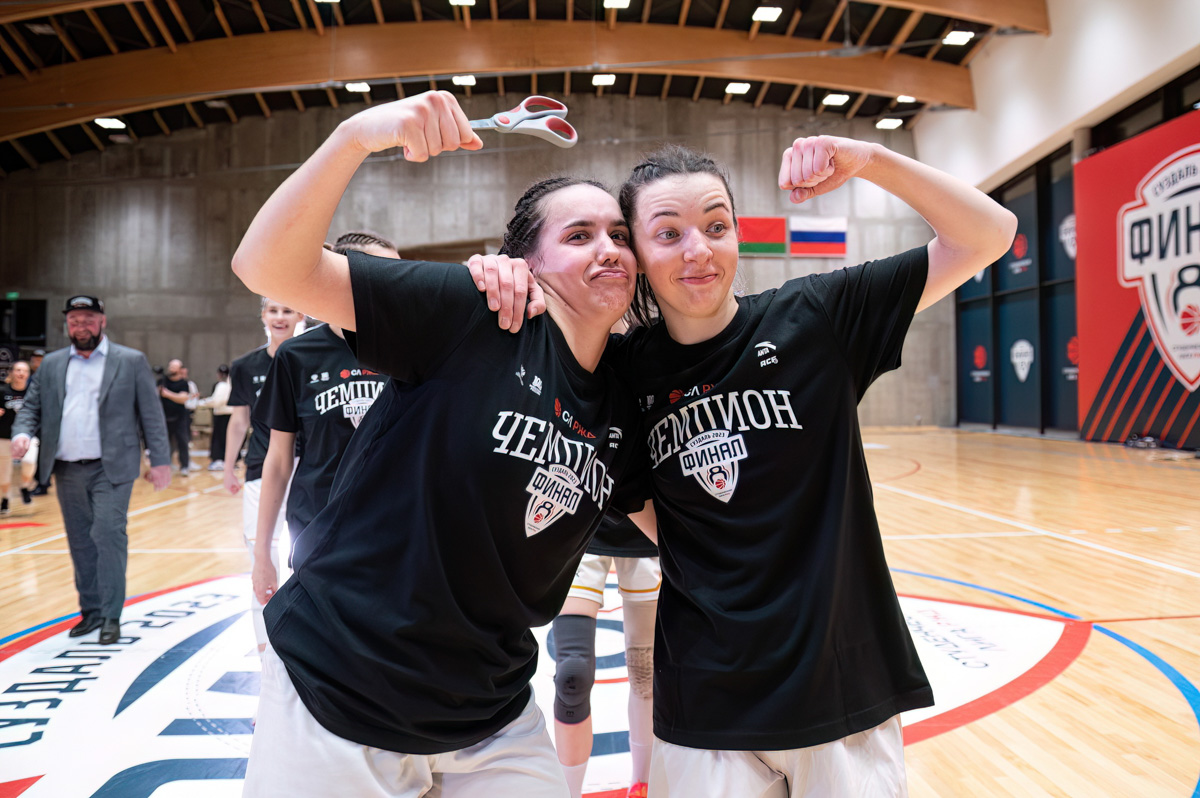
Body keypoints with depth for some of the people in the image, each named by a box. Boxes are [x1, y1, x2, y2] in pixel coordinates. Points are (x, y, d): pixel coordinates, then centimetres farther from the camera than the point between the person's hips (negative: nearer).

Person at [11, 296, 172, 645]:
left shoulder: (131, 361, 1)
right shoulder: (52, 364, 12)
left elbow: (152, 413, 0)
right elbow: (31, 406, 14)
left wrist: (160, 460, -5)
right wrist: (22, 433, -9)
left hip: (111, 469, -4)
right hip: (67, 470, 4)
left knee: (109, 536, -11)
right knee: (81, 543, 11)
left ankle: (111, 616, -3)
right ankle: (90, 612, 23)